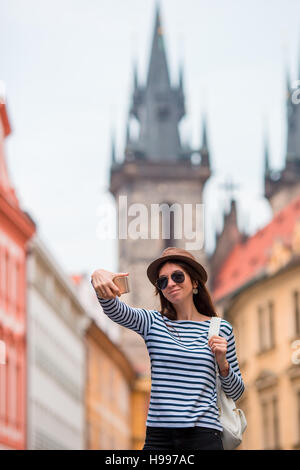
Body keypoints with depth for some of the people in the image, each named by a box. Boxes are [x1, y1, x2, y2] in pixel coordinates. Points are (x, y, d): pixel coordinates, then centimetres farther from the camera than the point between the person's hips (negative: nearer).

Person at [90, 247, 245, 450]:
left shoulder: (221, 329, 7)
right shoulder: (153, 323, 8)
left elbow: (236, 392, 14)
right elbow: (115, 310, -13)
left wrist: (222, 363, -6)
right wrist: (100, 277, -33)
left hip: (203, 435, -1)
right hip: (158, 435, 1)